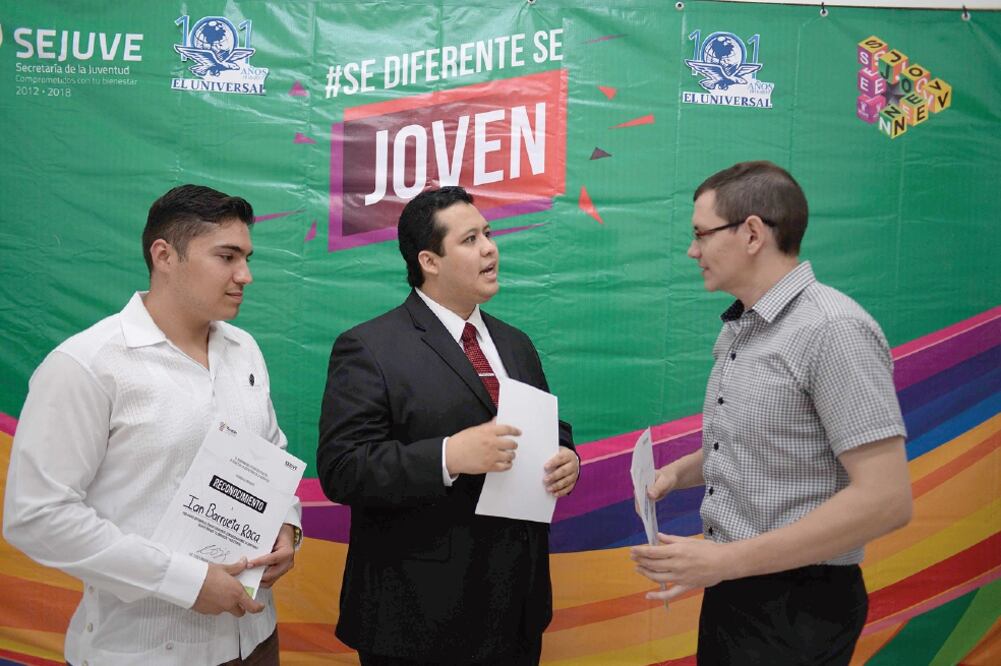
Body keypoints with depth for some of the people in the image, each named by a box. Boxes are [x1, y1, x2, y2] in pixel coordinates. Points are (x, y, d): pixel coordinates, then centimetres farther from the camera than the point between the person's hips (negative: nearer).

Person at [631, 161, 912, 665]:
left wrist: (724, 559, -24)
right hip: (728, 589, 8)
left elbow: (885, 499, -24)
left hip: (796, 607, -7)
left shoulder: (833, 329, -19)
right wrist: (681, 471, 0)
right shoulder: (738, 330, 7)